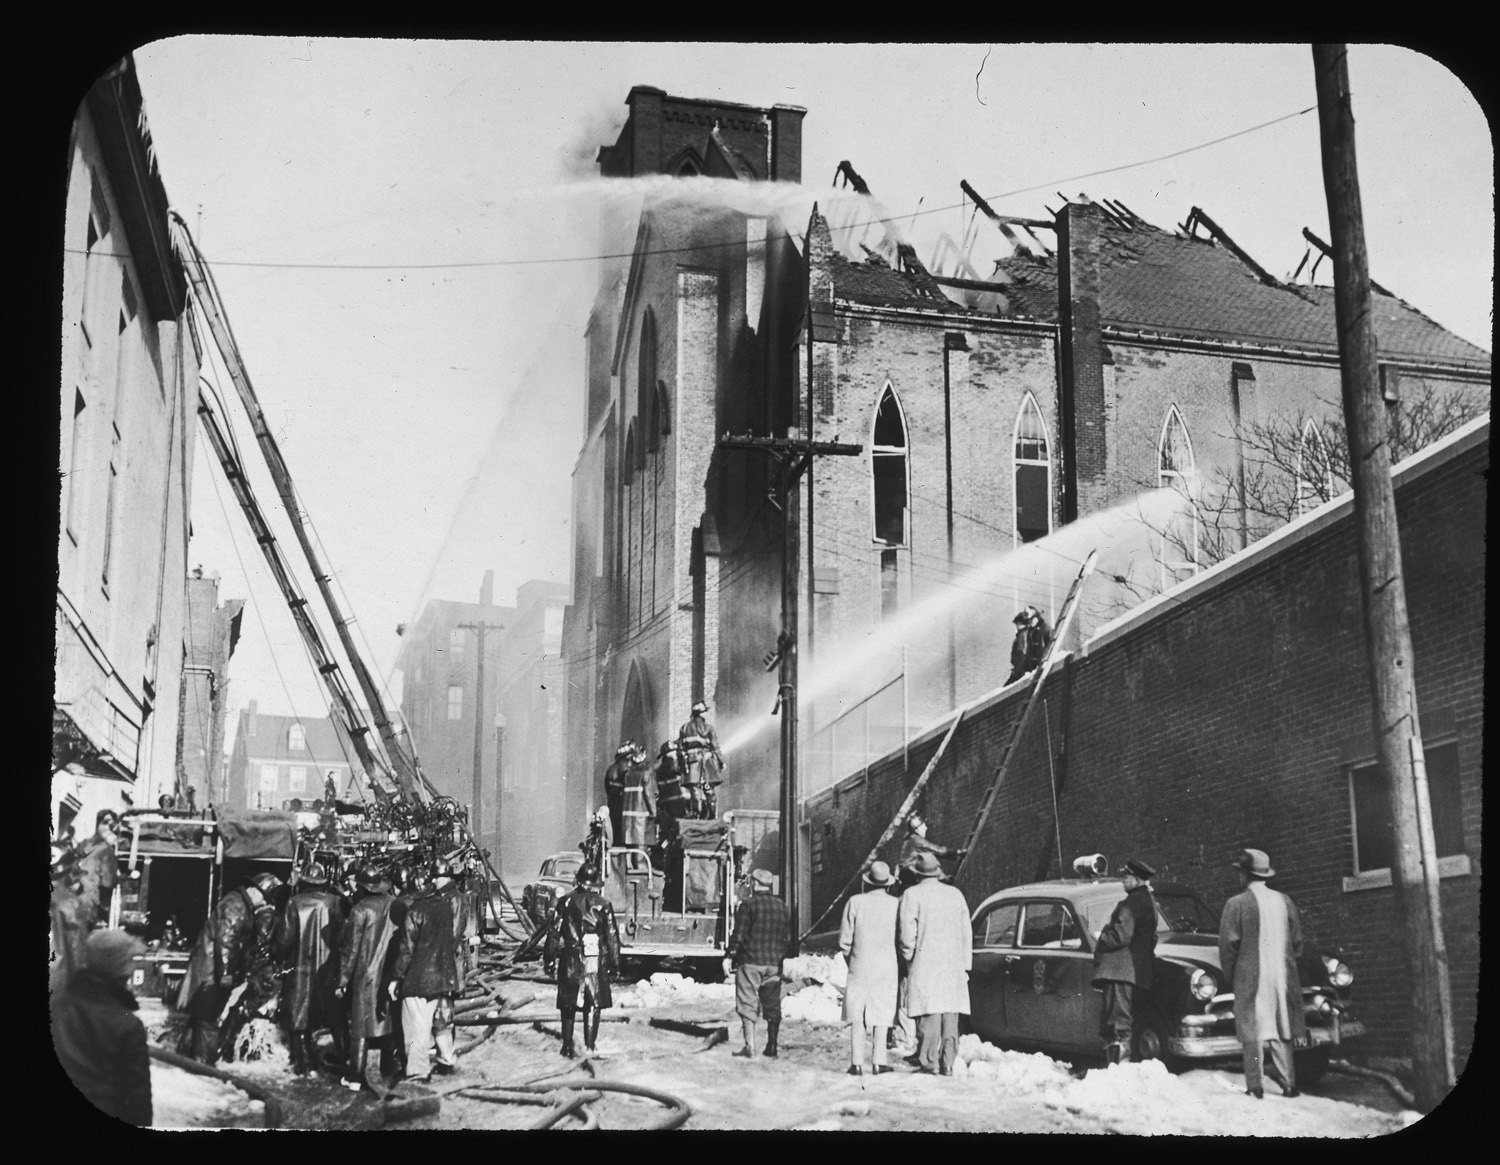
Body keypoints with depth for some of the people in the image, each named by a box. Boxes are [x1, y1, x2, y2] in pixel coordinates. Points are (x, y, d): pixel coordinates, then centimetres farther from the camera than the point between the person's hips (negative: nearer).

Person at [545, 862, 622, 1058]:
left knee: (568, 1005, 9)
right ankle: (590, 1045, 9)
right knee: (593, 1005, 9)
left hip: (570, 961, 0)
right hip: (596, 961, 0)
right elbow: (612, 936, -1)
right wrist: (615, 964, 6)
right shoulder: (604, 905, -2)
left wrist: (548, 958, 10)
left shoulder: (566, 902, -1)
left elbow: (554, 932, 1)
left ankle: (568, 1046, 9)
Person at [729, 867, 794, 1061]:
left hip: (751, 962, -5)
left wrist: (730, 957, -3)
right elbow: (788, 938, 15)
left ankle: (750, 1048, -8)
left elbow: (739, 934, -9)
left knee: (748, 1005, -2)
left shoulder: (749, 904, -7)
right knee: (772, 1006, 12)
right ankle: (772, 1047, 16)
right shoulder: (782, 907, 11)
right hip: (774, 965, 5)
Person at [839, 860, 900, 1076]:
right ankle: (878, 1062, 2)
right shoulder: (897, 904, -5)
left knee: (857, 1016, 6)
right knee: (881, 1014, 7)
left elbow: (844, 940, -2)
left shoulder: (855, 902, -5)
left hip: (859, 967, 0)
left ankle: (857, 1063, 2)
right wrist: (900, 964, 13)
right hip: (887, 967, 0)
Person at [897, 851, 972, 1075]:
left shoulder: (912, 895, -4)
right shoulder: (956, 894, 11)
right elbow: (967, 933, 12)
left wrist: (908, 956, 5)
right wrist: (965, 964, 16)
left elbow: (907, 933, -10)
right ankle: (948, 1063, 7)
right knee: (950, 1015, 8)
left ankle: (929, 1062, -9)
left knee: (929, 1015, -6)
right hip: (953, 965, 5)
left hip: (925, 964, -4)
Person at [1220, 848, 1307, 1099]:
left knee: (1252, 1033, 0)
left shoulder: (1236, 904, -8)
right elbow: (1297, 941, 11)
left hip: (1250, 978, -4)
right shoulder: (1284, 901, 6)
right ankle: (1288, 1084, 8)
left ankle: (1255, 1087, -1)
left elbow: (1228, 945, -7)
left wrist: (1230, 977, 4)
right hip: (1283, 976, 4)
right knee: (1282, 1033, 10)